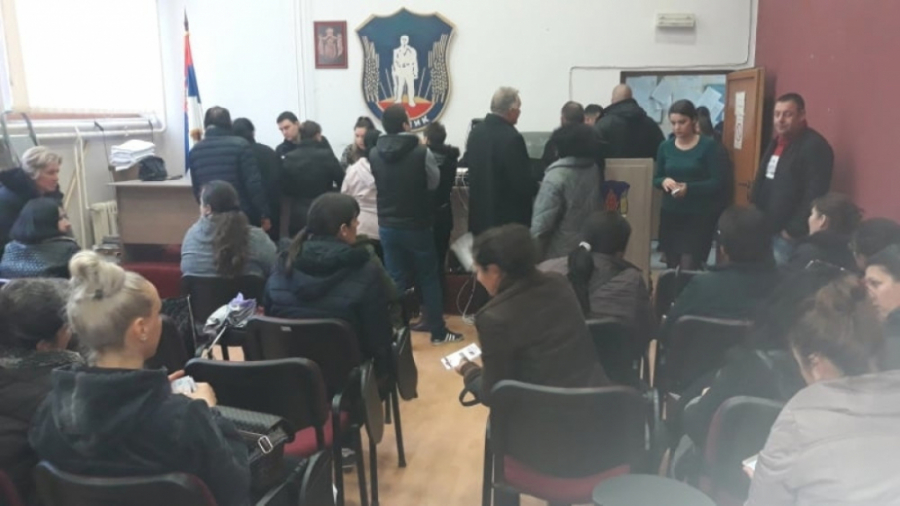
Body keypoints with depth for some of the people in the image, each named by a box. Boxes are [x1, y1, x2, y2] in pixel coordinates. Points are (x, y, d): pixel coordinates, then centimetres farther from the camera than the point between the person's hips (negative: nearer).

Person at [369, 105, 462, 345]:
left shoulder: (374, 154, -5)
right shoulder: (422, 152, -16)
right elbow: (434, 183, -2)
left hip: (388, 226, 3)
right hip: (417, 225, -3)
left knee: (395, 280, 10)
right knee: (429, 278, 9)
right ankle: (438, 331, 16)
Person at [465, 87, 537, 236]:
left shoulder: (475, 131, 3)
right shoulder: (511, 137, -22)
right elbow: (523, 181, -19)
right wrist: (536, 190, 2)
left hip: (480, 211, 8)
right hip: (508, 216, -8)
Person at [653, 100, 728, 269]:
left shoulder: (710, 146, -6)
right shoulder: (665, 147, 7)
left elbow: (718, 183, -10)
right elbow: (656, 178, 11)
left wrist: (688, 188, -24)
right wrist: (664, 181, -12)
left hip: (699, 216, -4)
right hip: (670, 214, 4)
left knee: (688, 268, -11)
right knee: (672, 268, 8)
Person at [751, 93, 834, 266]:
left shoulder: (814, 146, -15)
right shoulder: (776, 143, 14)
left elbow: (814, 195, -21)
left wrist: (793, 230, -20)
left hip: (786, 234, -9)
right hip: (764, 229, 9)